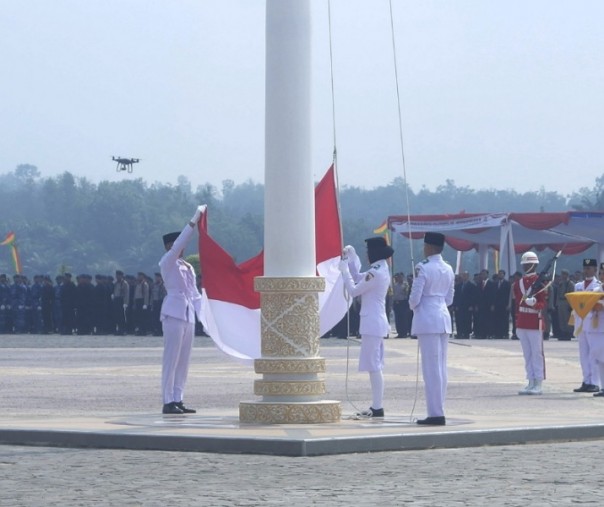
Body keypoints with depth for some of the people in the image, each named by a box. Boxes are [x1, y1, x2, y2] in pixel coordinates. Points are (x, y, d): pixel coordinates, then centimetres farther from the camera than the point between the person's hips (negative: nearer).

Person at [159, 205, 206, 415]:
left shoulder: (188, 267, 19)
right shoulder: (166, 263, -3)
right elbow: (180, 242, -17)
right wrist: (194, 220, -18)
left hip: (188, 315, 8)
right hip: (174, 313, -8)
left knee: (183, 360, 7)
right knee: (171, 359, -9)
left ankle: (178, 400, 10)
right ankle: (168, 402, -9)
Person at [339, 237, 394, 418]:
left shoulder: (376, 273, -18)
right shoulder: (382, 269, 13)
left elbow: (353, 290, -15)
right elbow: (358, 279, 21)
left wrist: (344, 270, -6)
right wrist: (351, 259, 16)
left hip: (372, 323, -10)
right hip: (377, 321, 10)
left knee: (373, 365, -8)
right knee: (375, 366, 13)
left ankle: (377, 408, -8)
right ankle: (376, 406, 16)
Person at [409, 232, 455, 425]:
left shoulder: (423, 268, -13)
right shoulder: (448, 270, 10)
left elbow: (415, 297, -13)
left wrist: (413, 306, 7)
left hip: (427, 318, -7)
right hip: (444, 317, 7)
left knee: (431, 367, -6)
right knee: (441, 367, 10)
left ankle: (436, 413, -6)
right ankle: (439, 412, 13)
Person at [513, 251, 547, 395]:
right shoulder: (518, 284, 12)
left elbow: (544, 304, -8)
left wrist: (533, 303, -29)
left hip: (535, 324, -6)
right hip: (521, 324, 6)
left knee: (537, 353, -3)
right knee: (527, 355, 9)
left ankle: (538, 384, -2)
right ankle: (531, 383, 14)